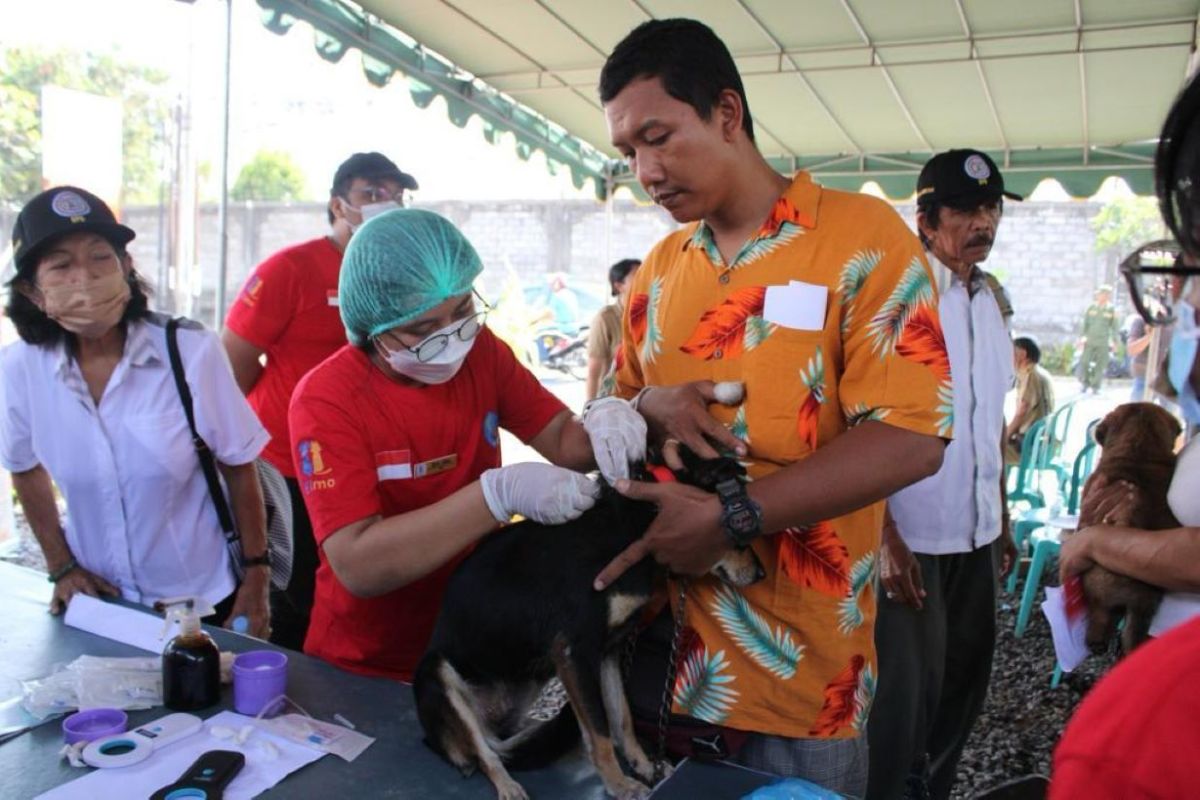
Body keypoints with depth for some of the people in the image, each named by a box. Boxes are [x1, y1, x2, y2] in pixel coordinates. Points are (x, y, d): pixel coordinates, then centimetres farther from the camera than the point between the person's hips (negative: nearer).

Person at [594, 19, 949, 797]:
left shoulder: (864, 236, -9)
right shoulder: (658, 269, 8)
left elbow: (909, 438, -17)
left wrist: (730, 518, -22)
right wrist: (652, 404, -7)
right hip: (664, 621, 5)